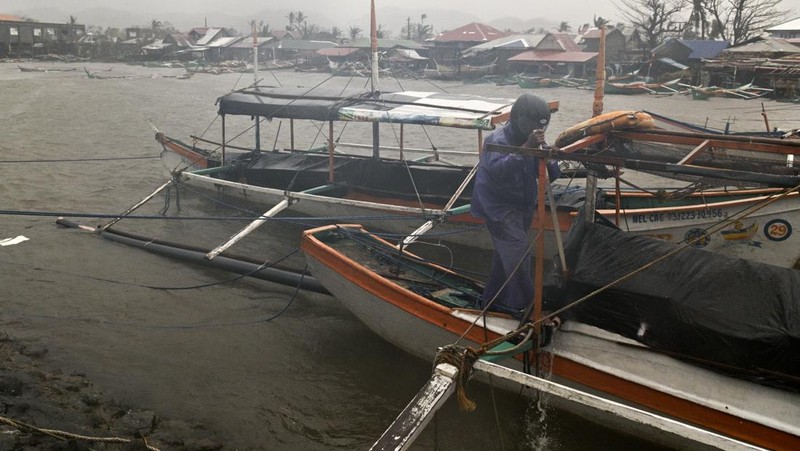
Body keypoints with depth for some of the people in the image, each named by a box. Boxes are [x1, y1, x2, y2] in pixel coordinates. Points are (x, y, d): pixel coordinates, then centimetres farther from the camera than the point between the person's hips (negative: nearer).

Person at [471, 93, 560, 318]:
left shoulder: (531, 141, 3)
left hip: (522, 207, 8)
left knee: (506, 257, 16)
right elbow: (497, 169, -38)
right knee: (519, 255, -14)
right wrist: (525, 148, -42)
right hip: (499, 208, -8)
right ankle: (527, 307, -6)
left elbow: (551, 175, 0)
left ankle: (493, 300, 30)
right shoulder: (497, 140, -18)